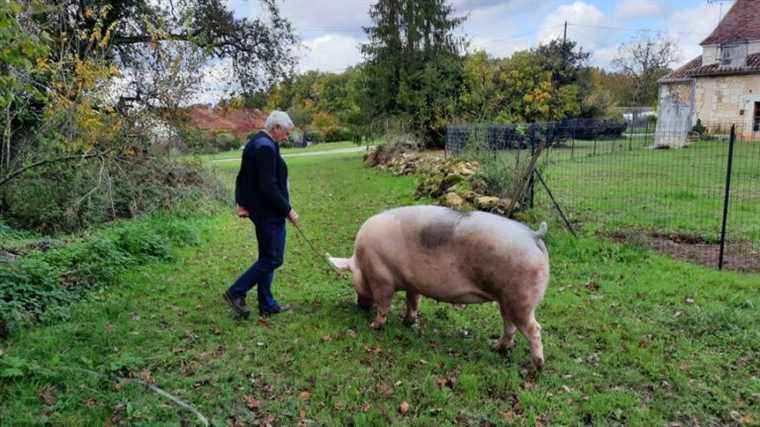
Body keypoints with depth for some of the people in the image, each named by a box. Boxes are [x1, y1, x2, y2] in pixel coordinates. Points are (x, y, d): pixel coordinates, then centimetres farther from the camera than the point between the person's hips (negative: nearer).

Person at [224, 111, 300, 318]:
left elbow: (242, 177, 18)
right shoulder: (266, 147, -19)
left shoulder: (253, 143, 14)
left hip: (259, 211, 11)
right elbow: (269, 187, -24)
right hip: (270, 213, -11)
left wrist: (241, 203, 15)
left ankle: (267, 305, 24)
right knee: (273, 258, -2)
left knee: (267, 257, 16)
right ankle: (236, 293, 4)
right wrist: (288, 210, -17)